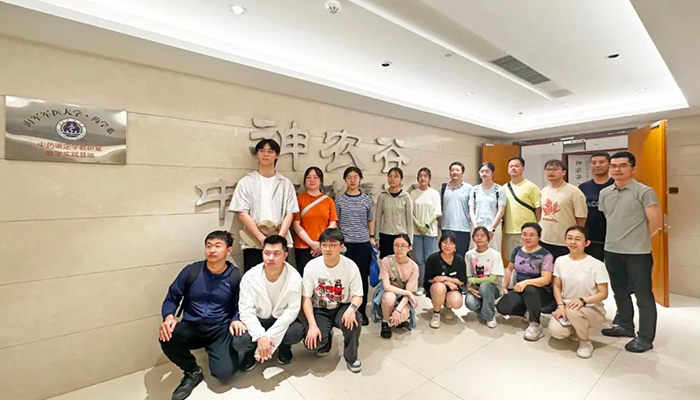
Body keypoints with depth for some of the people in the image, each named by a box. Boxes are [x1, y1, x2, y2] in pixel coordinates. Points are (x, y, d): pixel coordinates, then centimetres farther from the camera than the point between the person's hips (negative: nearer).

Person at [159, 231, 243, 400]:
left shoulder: (236, 276, -8)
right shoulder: (191, 271, -5)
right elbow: (171, 298, 3)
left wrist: (235, 320, -20)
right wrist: (169, 317, -17)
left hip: (220, 330, -2)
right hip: (192, 327, 2)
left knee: (224, 372, -21)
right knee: (166, 336, -29)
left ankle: (211, 349, 16)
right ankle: (193, 372, 0)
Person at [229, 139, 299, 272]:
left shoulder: (286, 184, 8)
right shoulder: (246, 182, 5)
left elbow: (289, 213, 3)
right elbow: (242, 214, -3)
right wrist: (262, 238, -12)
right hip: (253, 244, -1)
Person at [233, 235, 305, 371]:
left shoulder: (294, 277, -20)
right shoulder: (250, 277, -18)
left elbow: (292, 310, -21)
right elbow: (246, 310, -19)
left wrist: (269, 336, -27)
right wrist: (260, 336, -30)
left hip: (281, 320, 0)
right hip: (256, 321, 1)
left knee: (298, 332, -31)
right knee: (237, 341, -28)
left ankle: (284, 346, 7)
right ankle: (251, 350, 10)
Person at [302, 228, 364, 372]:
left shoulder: (351, 266, -16)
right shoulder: (311, 266, -15)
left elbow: (358, 295, -10)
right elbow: (306, 298, -11)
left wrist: (352, 308, -34)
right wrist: (312, 325, -20)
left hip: (342, 307, 0)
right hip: (320, 310, 1)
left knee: (353, 321, -33)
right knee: (313, 342, -23)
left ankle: (351, 356, -1)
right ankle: (326, 337, 18)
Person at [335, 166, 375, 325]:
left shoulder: (367, 199, 6)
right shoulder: (339, 200, 2)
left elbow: (370, 220, 14)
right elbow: (335, 222, 4)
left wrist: (372, 237, 7)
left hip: (364, 243, 1)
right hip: (345, 243, -1)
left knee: (363, 278, 7)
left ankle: (362, 312, 21)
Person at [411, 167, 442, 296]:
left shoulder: (434, 193, 2)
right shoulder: (413, 193, 4)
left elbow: (437, 212, -2)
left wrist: (426, 225, -11)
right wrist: (418, 225, -10)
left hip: (430, 230, -1)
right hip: (416, 231, 1)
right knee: (419, 260, 5)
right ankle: (420, 285, 15)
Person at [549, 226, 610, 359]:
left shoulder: (597, 265, -13)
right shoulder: (560, 261, -1)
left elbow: (603, 293, -11)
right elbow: (557, 286, 4)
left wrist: (583, 301, -28)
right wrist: (560, 305, -11)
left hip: (592, 309, -3)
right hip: (565, 306, 4)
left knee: (573, 311, -39)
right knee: (556, 331, -24)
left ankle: (586, 343, -6)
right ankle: (575, 329, 16)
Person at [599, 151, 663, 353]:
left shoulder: (644, 192, -10)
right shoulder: (605, 193, 7)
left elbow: (656, 223, -9)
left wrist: (638, 240, 1)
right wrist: (617, 238, 13)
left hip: (637, 253, -6)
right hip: (611, 251, 6)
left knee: (643, 295, 4)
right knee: (620, 291, 18)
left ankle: (645, 337, 16)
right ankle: (626, 326, 34)